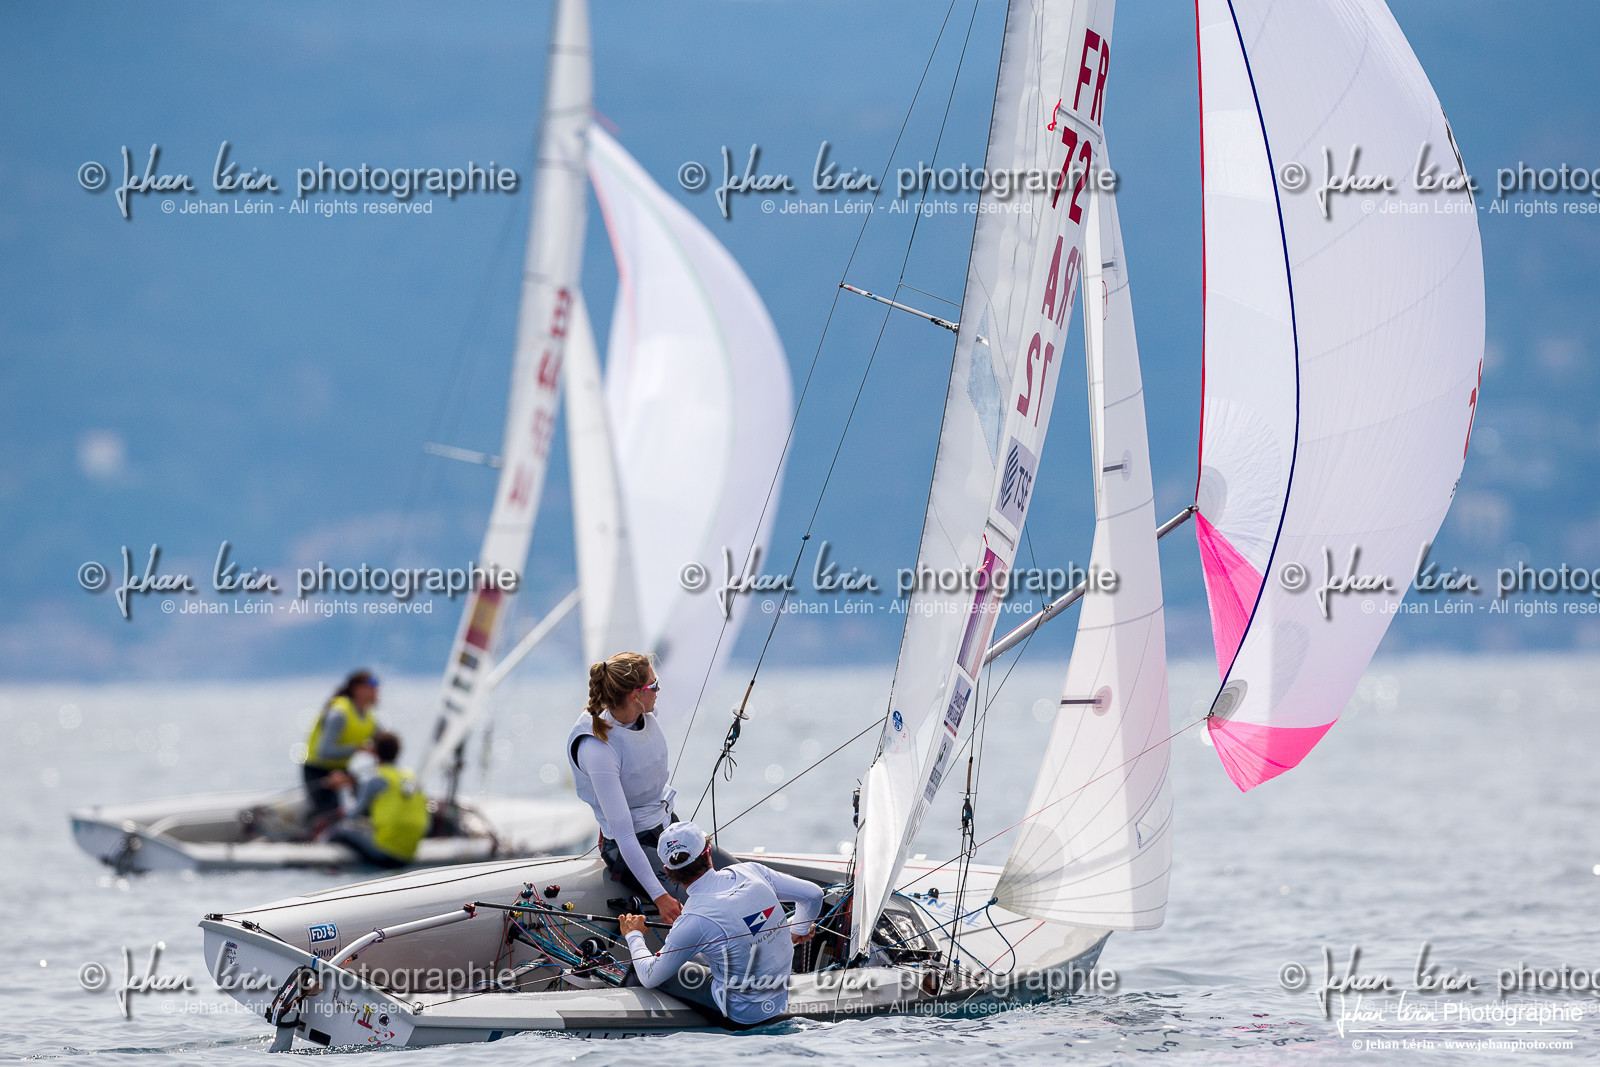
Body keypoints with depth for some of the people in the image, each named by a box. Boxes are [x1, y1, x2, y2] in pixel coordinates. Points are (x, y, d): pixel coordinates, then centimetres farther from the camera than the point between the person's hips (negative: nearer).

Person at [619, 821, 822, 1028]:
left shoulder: (694, 922, -26)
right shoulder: (750, 872, -12)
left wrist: (633, 935, 10)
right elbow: (813, 894, 4)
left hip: (740, 1017, -6)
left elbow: (651, 977, -10)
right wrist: (799, 932, 25)